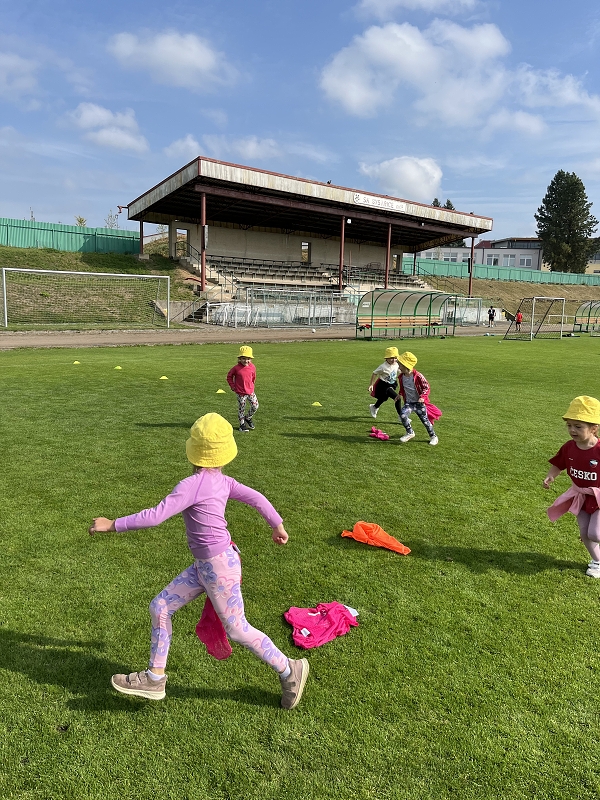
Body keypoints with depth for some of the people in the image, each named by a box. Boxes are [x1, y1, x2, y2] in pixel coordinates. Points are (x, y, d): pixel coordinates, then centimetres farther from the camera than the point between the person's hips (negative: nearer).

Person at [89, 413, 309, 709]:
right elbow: (256, 498, 7)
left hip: (219, 566, -9)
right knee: (160, 607, 11)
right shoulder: (223, 481, 1)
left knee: (237, 630, 6)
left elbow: (156, 516, -24)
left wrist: (113, 524, -15)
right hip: (204, 566, 9)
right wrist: (277, 525, 19)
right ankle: (154, 679, 23)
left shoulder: (192, 485, -22)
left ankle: (289, 670, 22)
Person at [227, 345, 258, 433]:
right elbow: (229, 376, 1)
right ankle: (242, 424, 21)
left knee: (255, 406, 3)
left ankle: (248, 418, 29)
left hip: (250, 391, 3)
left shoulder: (252, 367, -3)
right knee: (241, 409, 6)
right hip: (240, 392, -3)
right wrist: (232, 386, -2)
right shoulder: (236, 368, -13)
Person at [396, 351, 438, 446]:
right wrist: (400, 395, 13)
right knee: (402, 415, -21)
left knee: (425, 419, 5)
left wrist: (423, 397, -27)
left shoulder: (418, 376, -20)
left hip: (419, 402, -4)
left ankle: (433, 436, 26)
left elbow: (426, 387, -14)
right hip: (409, 402, 4)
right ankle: (410, 433, -1)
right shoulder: (402, 377, -3)